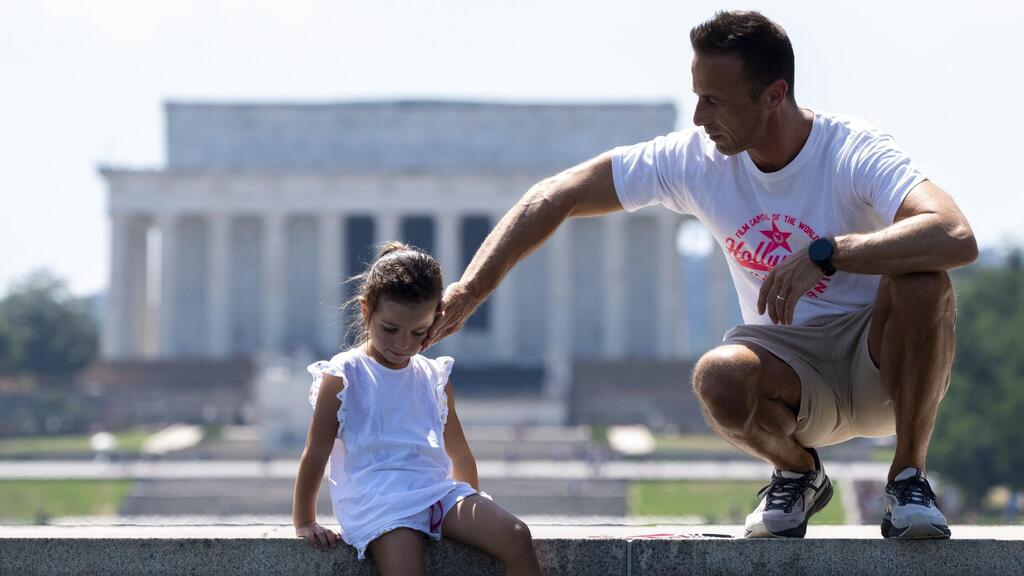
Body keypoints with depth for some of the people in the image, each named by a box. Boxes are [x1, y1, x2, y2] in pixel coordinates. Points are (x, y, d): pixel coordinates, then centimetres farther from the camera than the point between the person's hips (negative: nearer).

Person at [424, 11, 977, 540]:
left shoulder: (854, 154, -20)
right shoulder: (695, 159, -8)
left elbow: (957, 238, -38)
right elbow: (555, 199, -2)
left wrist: (824, 253, -45)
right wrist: (466, 293, -9)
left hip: (884, 360, -2)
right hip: (793, 370, 2)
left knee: (921, 278, -34)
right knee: (719, 378, -33)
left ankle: (908, 478, -13)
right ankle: (797, 475, 2)